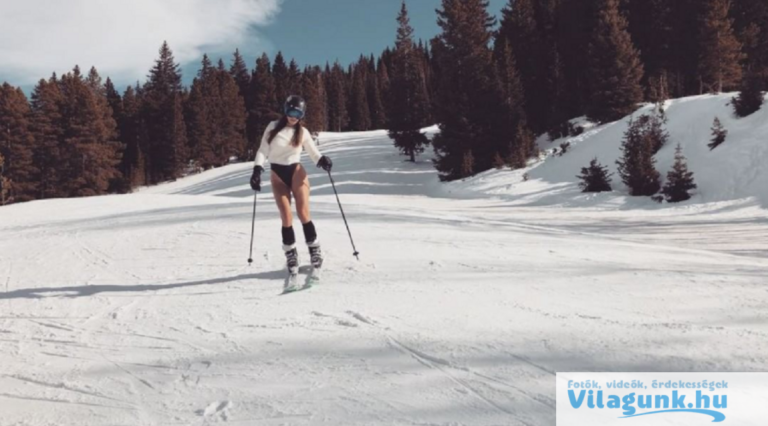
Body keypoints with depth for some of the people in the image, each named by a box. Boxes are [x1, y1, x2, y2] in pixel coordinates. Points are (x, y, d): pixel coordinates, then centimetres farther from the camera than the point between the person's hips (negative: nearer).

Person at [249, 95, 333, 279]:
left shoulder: (303, 132, 4)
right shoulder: (273, 127, 3)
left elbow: (314, 153, 1)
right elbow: (263, 151, 1)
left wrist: (322, 160, -22)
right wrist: (257, 169, -13)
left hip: (296, 172, 0)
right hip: (277, 176, 0)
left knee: (303, 214, -8)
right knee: (286, 218, -6)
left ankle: (314, 250, 5)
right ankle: (290, 254, 7)